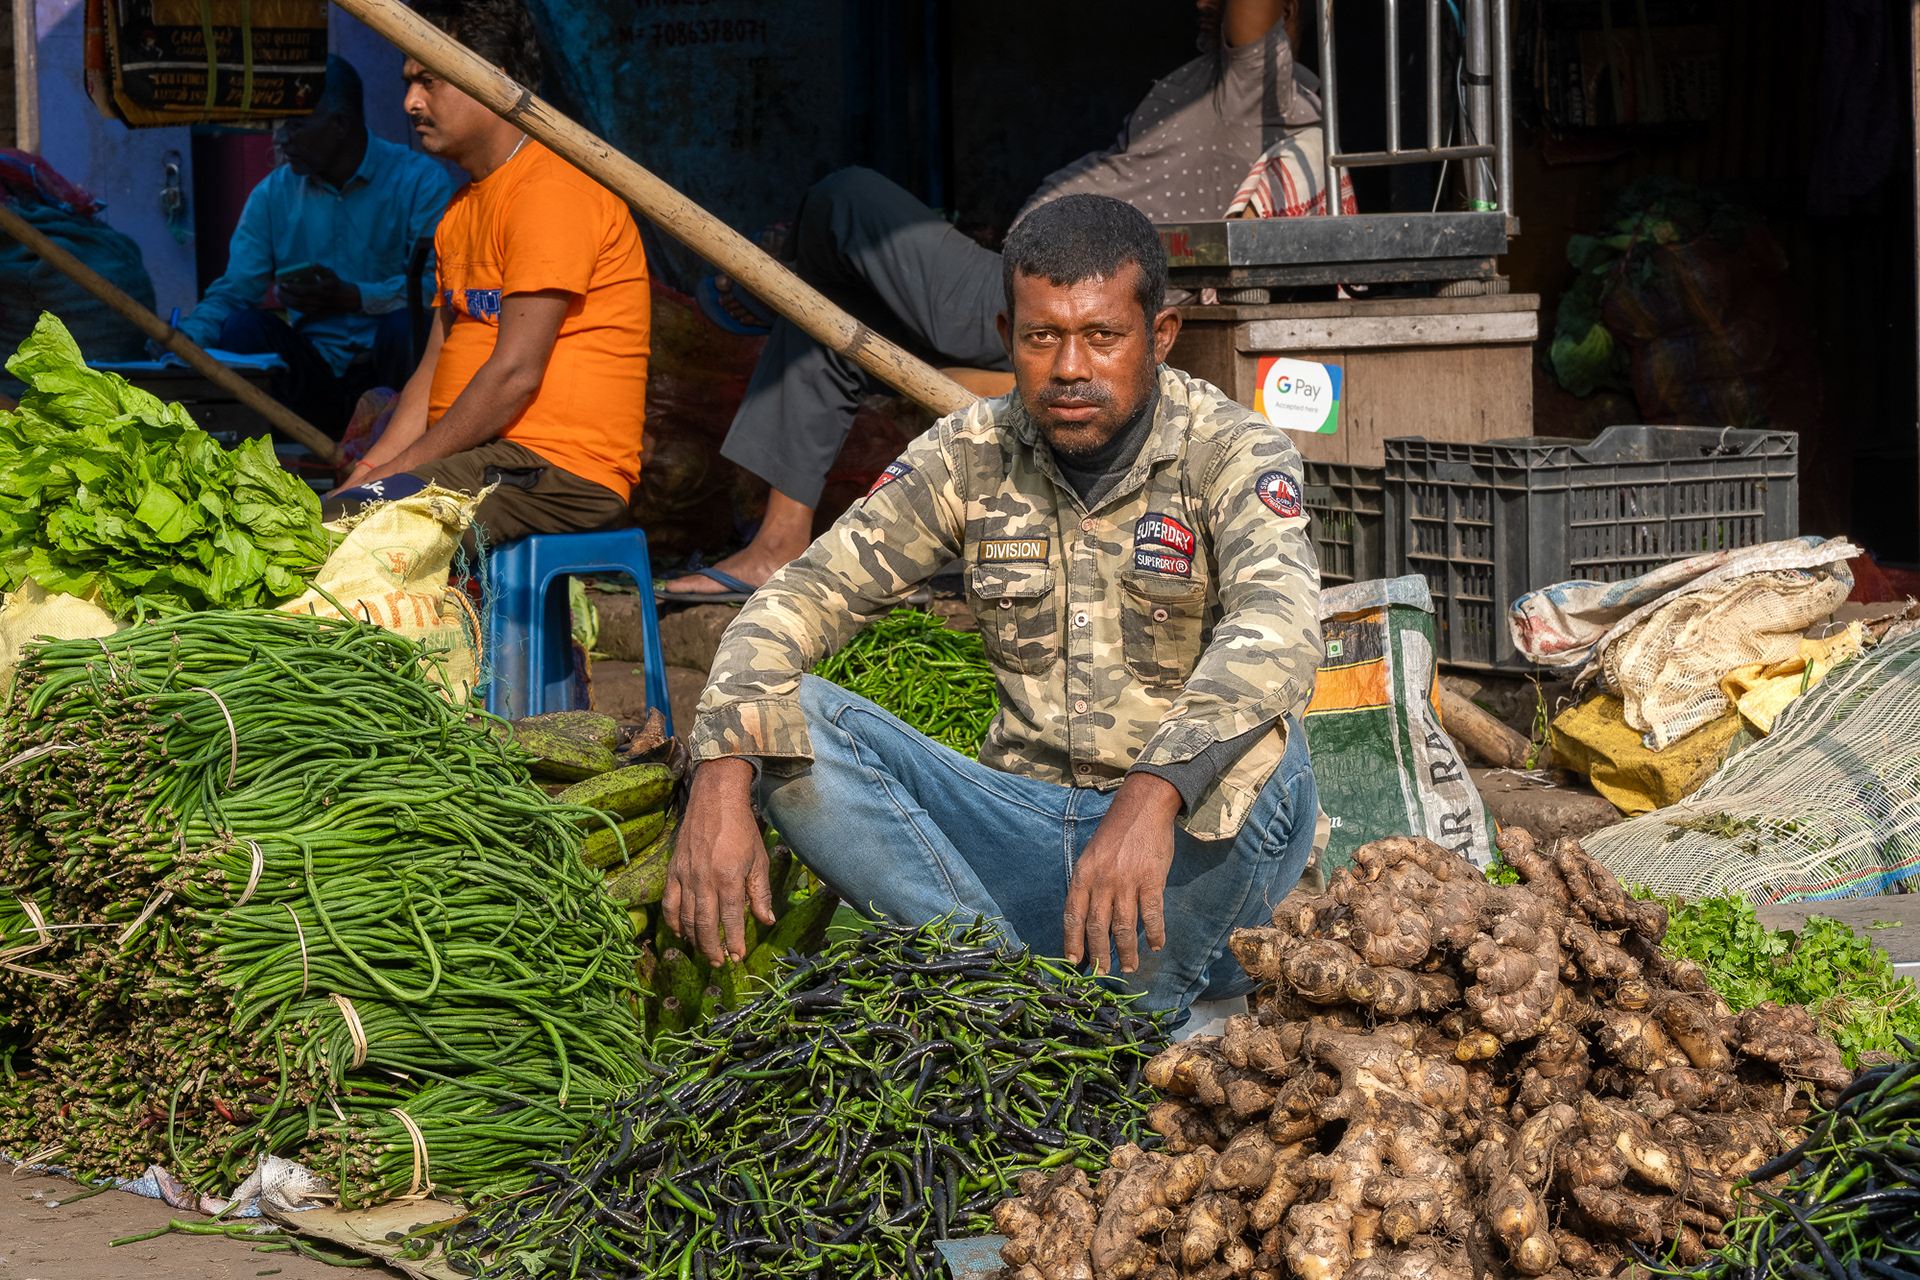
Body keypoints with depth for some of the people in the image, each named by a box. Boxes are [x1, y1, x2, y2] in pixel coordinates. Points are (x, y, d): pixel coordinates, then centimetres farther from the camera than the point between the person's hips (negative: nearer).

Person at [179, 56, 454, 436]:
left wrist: (351, 298, -26)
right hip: (314, 374, 2)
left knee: (406, 324, -34)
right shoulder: (272, 195, 8)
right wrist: (185, 339, -14)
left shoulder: (420, 182, -4)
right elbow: (233, 291, 6)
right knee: (241, 328, -23)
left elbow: (437, 287, -15)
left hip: (386, 365, -2)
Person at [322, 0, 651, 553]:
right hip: (478, 461, 10)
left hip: (560, 469, -10)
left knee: (330, 532, -26)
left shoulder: (553, 190, -11)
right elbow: (436, 370, 19)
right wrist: (365, 475, 4)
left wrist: (400, 470, -13)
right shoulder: (462, 211, 22)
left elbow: (516, 374, -18)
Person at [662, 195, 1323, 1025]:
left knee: (1257, 750, -36)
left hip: (1197, 855, -3)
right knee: (789, 720, -17)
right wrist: (723, 778, -24)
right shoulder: (970, 457, 3)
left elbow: (1277, 632, -29)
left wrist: (1152, 794, -48)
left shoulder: (1231, 453, -9)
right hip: (1026, 827, 4)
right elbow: (802, 596, -3)